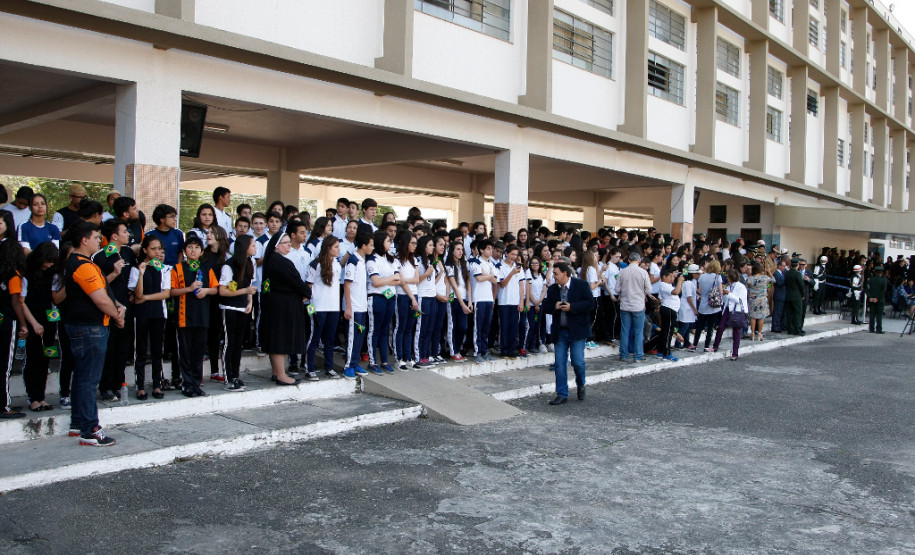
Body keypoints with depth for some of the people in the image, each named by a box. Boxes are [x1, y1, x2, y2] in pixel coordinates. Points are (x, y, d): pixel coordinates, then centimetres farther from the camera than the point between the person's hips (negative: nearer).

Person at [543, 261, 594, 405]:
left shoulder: (581, 285, -5)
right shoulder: (552, 289, 9)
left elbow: (590, 303, -11)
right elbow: (545, 307, 11)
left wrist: (571, 307, -19)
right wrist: (554, 307, -11)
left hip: (577, 330, -4)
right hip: (559, 332, 4)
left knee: (577, 362, -4)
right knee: (560, 364, 3)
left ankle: (581, 385, 25)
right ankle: (562, 394, 11)